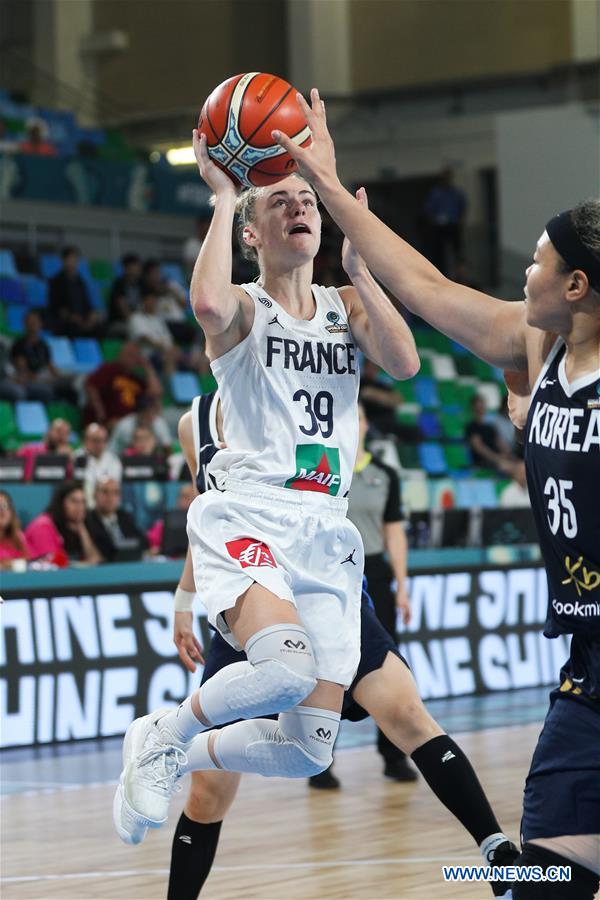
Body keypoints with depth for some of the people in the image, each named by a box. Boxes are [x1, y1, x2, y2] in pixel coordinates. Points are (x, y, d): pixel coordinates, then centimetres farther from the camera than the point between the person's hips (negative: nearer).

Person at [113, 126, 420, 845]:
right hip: (249, 517, -5)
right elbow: (208, 306, -24)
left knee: (309, 752, 0)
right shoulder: (243, 307, 2)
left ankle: (173, 759, 26)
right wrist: (223, 197, -14)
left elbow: (404, 362, -3)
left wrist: (357, 265, -4)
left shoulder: (347, 307, 16)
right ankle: (160, 734, -7)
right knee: (288, 666, -35)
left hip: (326, 533, 5)